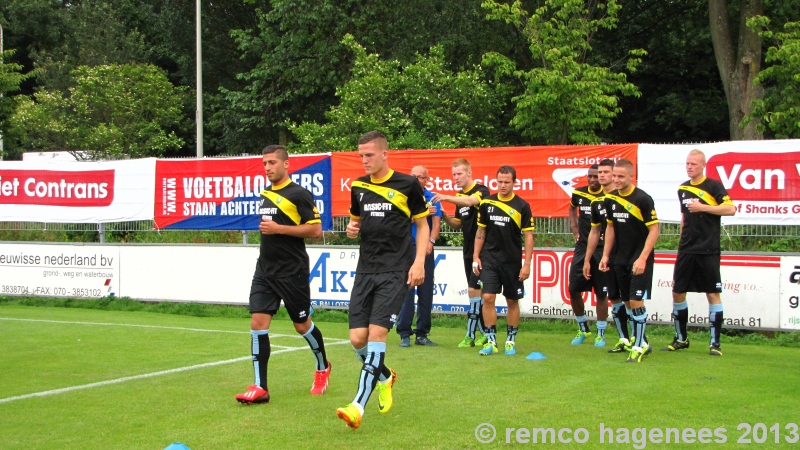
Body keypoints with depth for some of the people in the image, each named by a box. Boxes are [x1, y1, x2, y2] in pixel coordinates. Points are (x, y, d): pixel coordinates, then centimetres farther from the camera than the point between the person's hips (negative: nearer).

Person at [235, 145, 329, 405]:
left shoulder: (298, 194, -10)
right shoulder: (265, 194, 12)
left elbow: (316, 229, -16)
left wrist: (279, 229, -19)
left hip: (293, 272, -6)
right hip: (265, 270, 6)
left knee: (302, 325, 7)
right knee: (258, 322, -6)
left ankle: (323, 367, 35)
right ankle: (260, 388, -5)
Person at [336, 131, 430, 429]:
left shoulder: (407, 184, -2)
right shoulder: (358, 187, 11)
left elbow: (423, 225, 4)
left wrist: (419, 262, -7)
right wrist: (352, 229, 1)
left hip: (395, 271, -5)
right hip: (365, 270, 5)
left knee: (377, 333, -15)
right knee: (358, 339, 0)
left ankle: (358, 406, -17)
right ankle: (384, 377, 31)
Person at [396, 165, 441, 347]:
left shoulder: (432, 198, 7)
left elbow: (436, 223, -3)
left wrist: (431, 241, -19)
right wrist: (423, 211, -15)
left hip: (426, 250, 3)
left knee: (426, 292, 5)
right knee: (406, 291, -5)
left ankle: (422, 334, 12)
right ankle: (404, 334, 0)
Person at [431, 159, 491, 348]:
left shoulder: (481, 190, -11)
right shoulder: (459, 196, 14)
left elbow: (470, 201, -34)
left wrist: (446, 197, -46)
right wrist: (444, 216, -1)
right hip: (468, 250, 8)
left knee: (474, 290, -11)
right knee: (476, 292, 9)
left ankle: (471, 335, -5)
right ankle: (485, 333, 16)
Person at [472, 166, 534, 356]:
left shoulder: (522, 206, -5)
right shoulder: (487, 203, 3)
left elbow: (528, 236, -4)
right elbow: (481, 231, 11)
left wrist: (527, 264, -9)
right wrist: (476, 256, 4)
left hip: (512, 262, -1)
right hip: (489, 260, 1)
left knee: (512, 301, 7)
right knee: (488, 298, -8)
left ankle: (511, 340, 19)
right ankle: (491, 341, 0)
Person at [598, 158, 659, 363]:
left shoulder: (642, 199, -14)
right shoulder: (611, 199, 5)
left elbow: (654, 230, -14)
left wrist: (642, 258, -20)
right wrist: (606, 255, 10)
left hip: (639, 261, -6)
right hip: (620, 260, 6)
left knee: (636, 301, -10)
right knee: (628, 302, 10)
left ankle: (638, 347, 0)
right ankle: (642, 342, 24)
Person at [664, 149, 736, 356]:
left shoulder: (713, 186, -6)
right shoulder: (683, 188, 12)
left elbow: (731, 209, -16)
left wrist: (703, 207, -18)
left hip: (708, 251, -6)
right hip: (686, 251, 6)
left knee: (713, 294, -2)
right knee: (677, 292, 6)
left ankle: (715, 342, 4)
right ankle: (681, 339, 20)